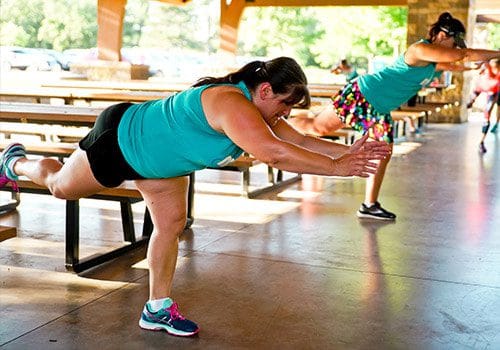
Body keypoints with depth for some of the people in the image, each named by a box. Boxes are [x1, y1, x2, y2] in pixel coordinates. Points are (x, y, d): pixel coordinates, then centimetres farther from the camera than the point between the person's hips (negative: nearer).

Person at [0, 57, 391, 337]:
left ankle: (158, 308, 17)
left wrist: (347, 150, -20)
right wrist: (336, 167, -47)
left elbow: (301, 141, -7)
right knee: (61, 186, 15)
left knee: (172, 224, 6)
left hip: (159, 158, 9)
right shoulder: (232, 103, -39)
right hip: (121, 137, -9)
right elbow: (274, 153, -51)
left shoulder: (258, 110, -9)